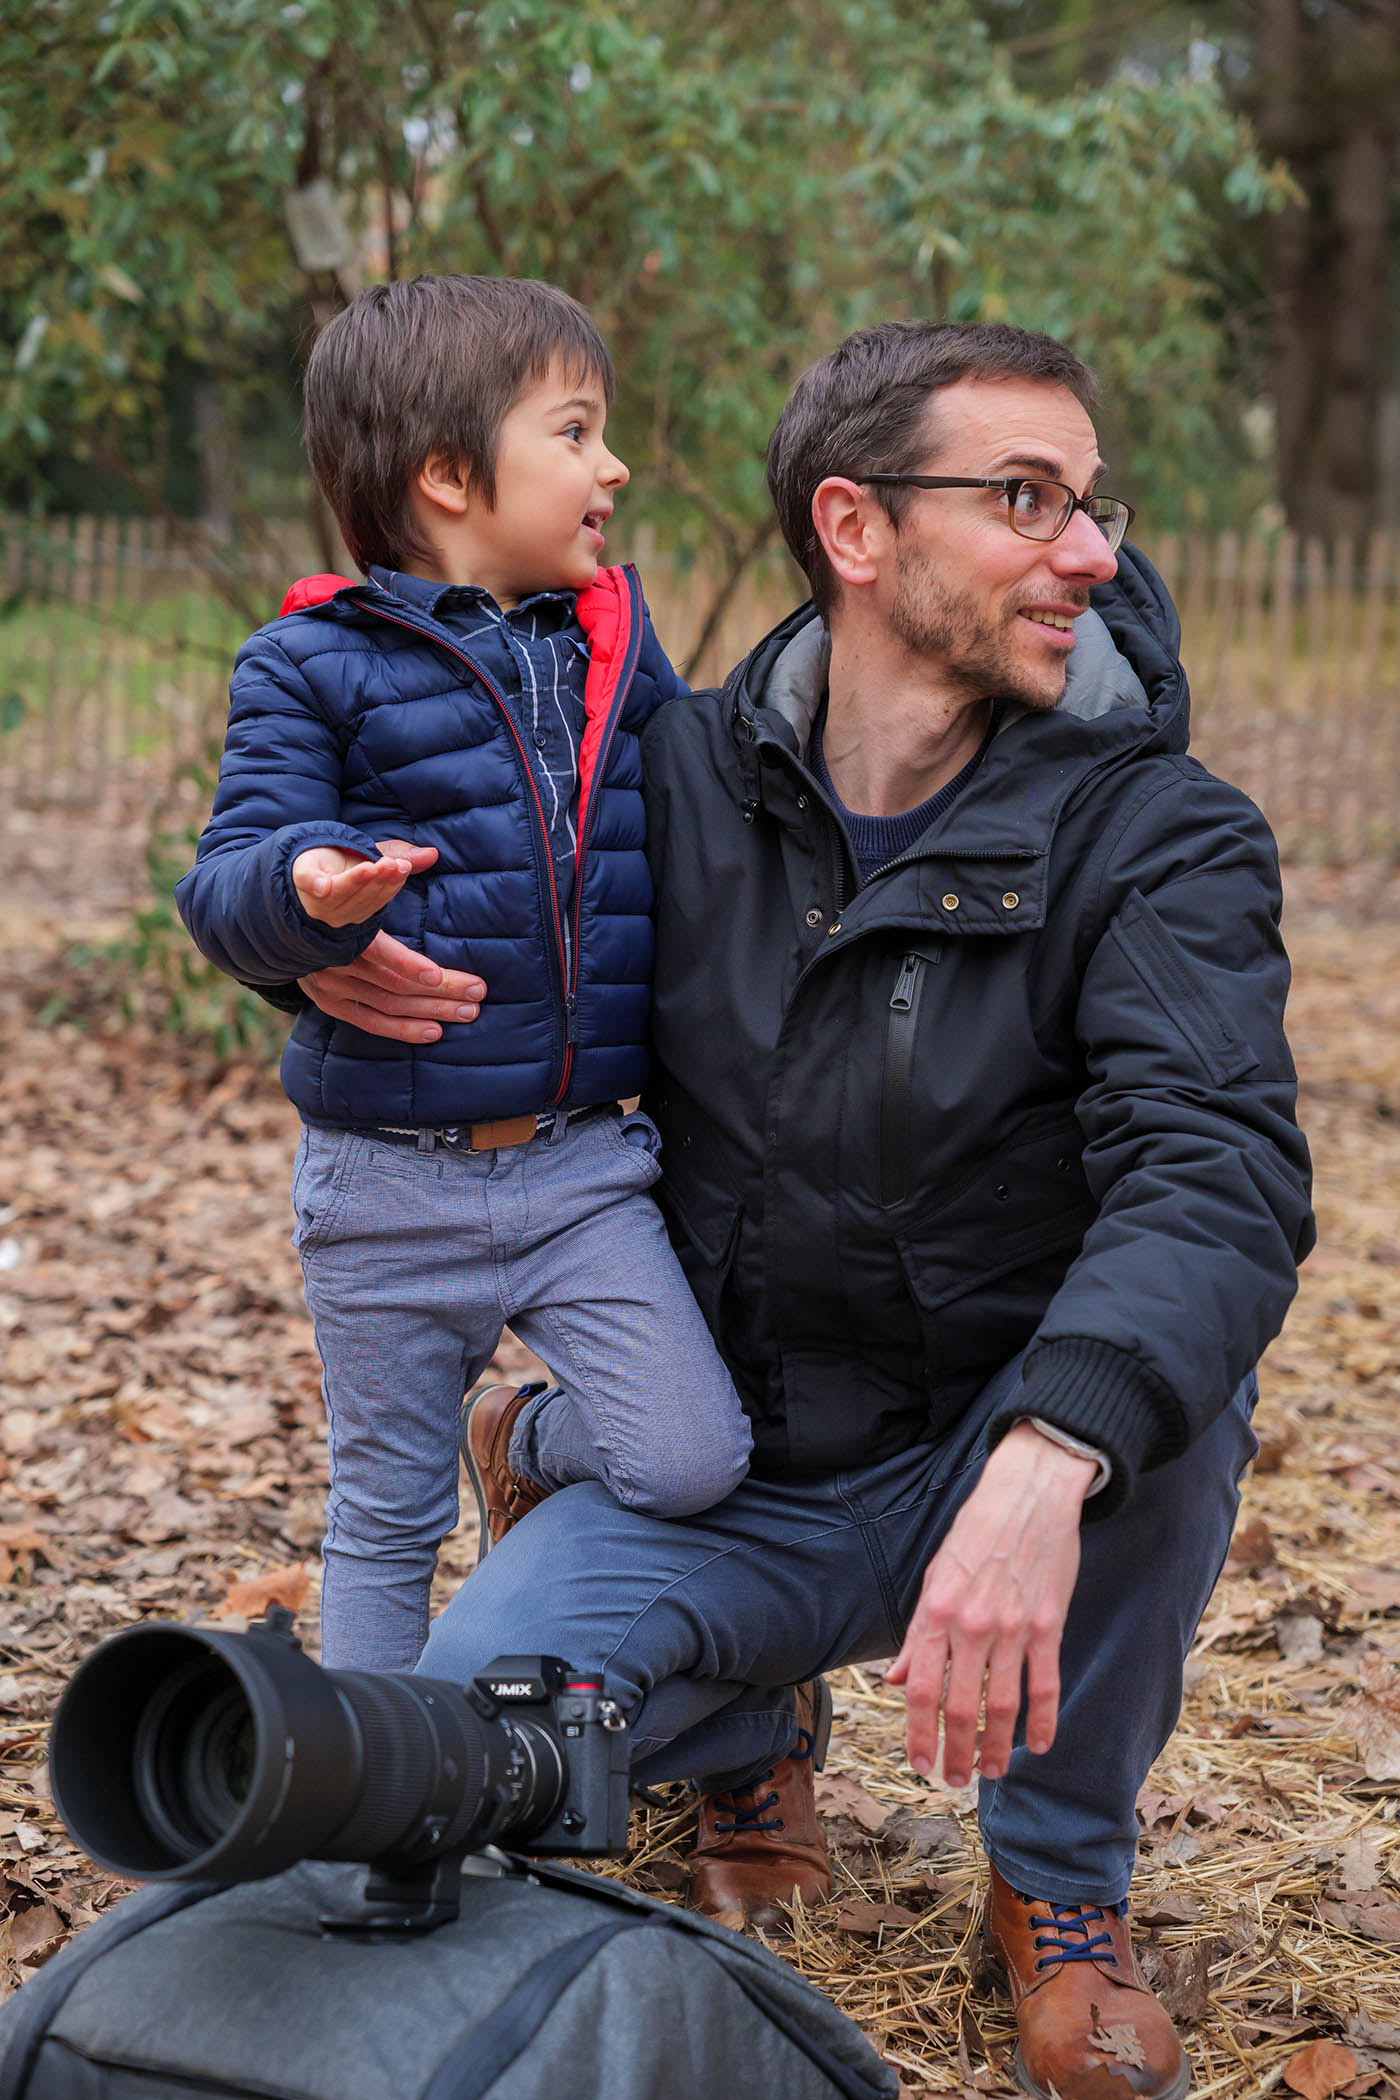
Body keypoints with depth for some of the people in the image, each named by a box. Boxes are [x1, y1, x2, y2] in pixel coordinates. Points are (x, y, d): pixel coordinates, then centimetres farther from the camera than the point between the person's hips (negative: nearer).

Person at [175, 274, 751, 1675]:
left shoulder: (616, 643, 7)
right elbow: (223, 891, -13)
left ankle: (524, 1442, 19)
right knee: (386, 1524, 9)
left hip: (584, 1172, 3)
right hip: (390, 1184, -3)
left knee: (694, 1464, -13)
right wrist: (307, 887, -33)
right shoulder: (313, 667, -7)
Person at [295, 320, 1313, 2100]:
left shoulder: (1160, 842, -14)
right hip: (736, 1476, 2)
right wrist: (330, 946, -13)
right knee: (477, 1705, -25)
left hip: (1000, 1470, -1)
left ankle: (1061, 1881, -7)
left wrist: (1045, 1465, -50)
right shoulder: (684, 783, -4)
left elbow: (1217, 1174, -31)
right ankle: (753, 1728, 14)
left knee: (1168, 1367, -35)